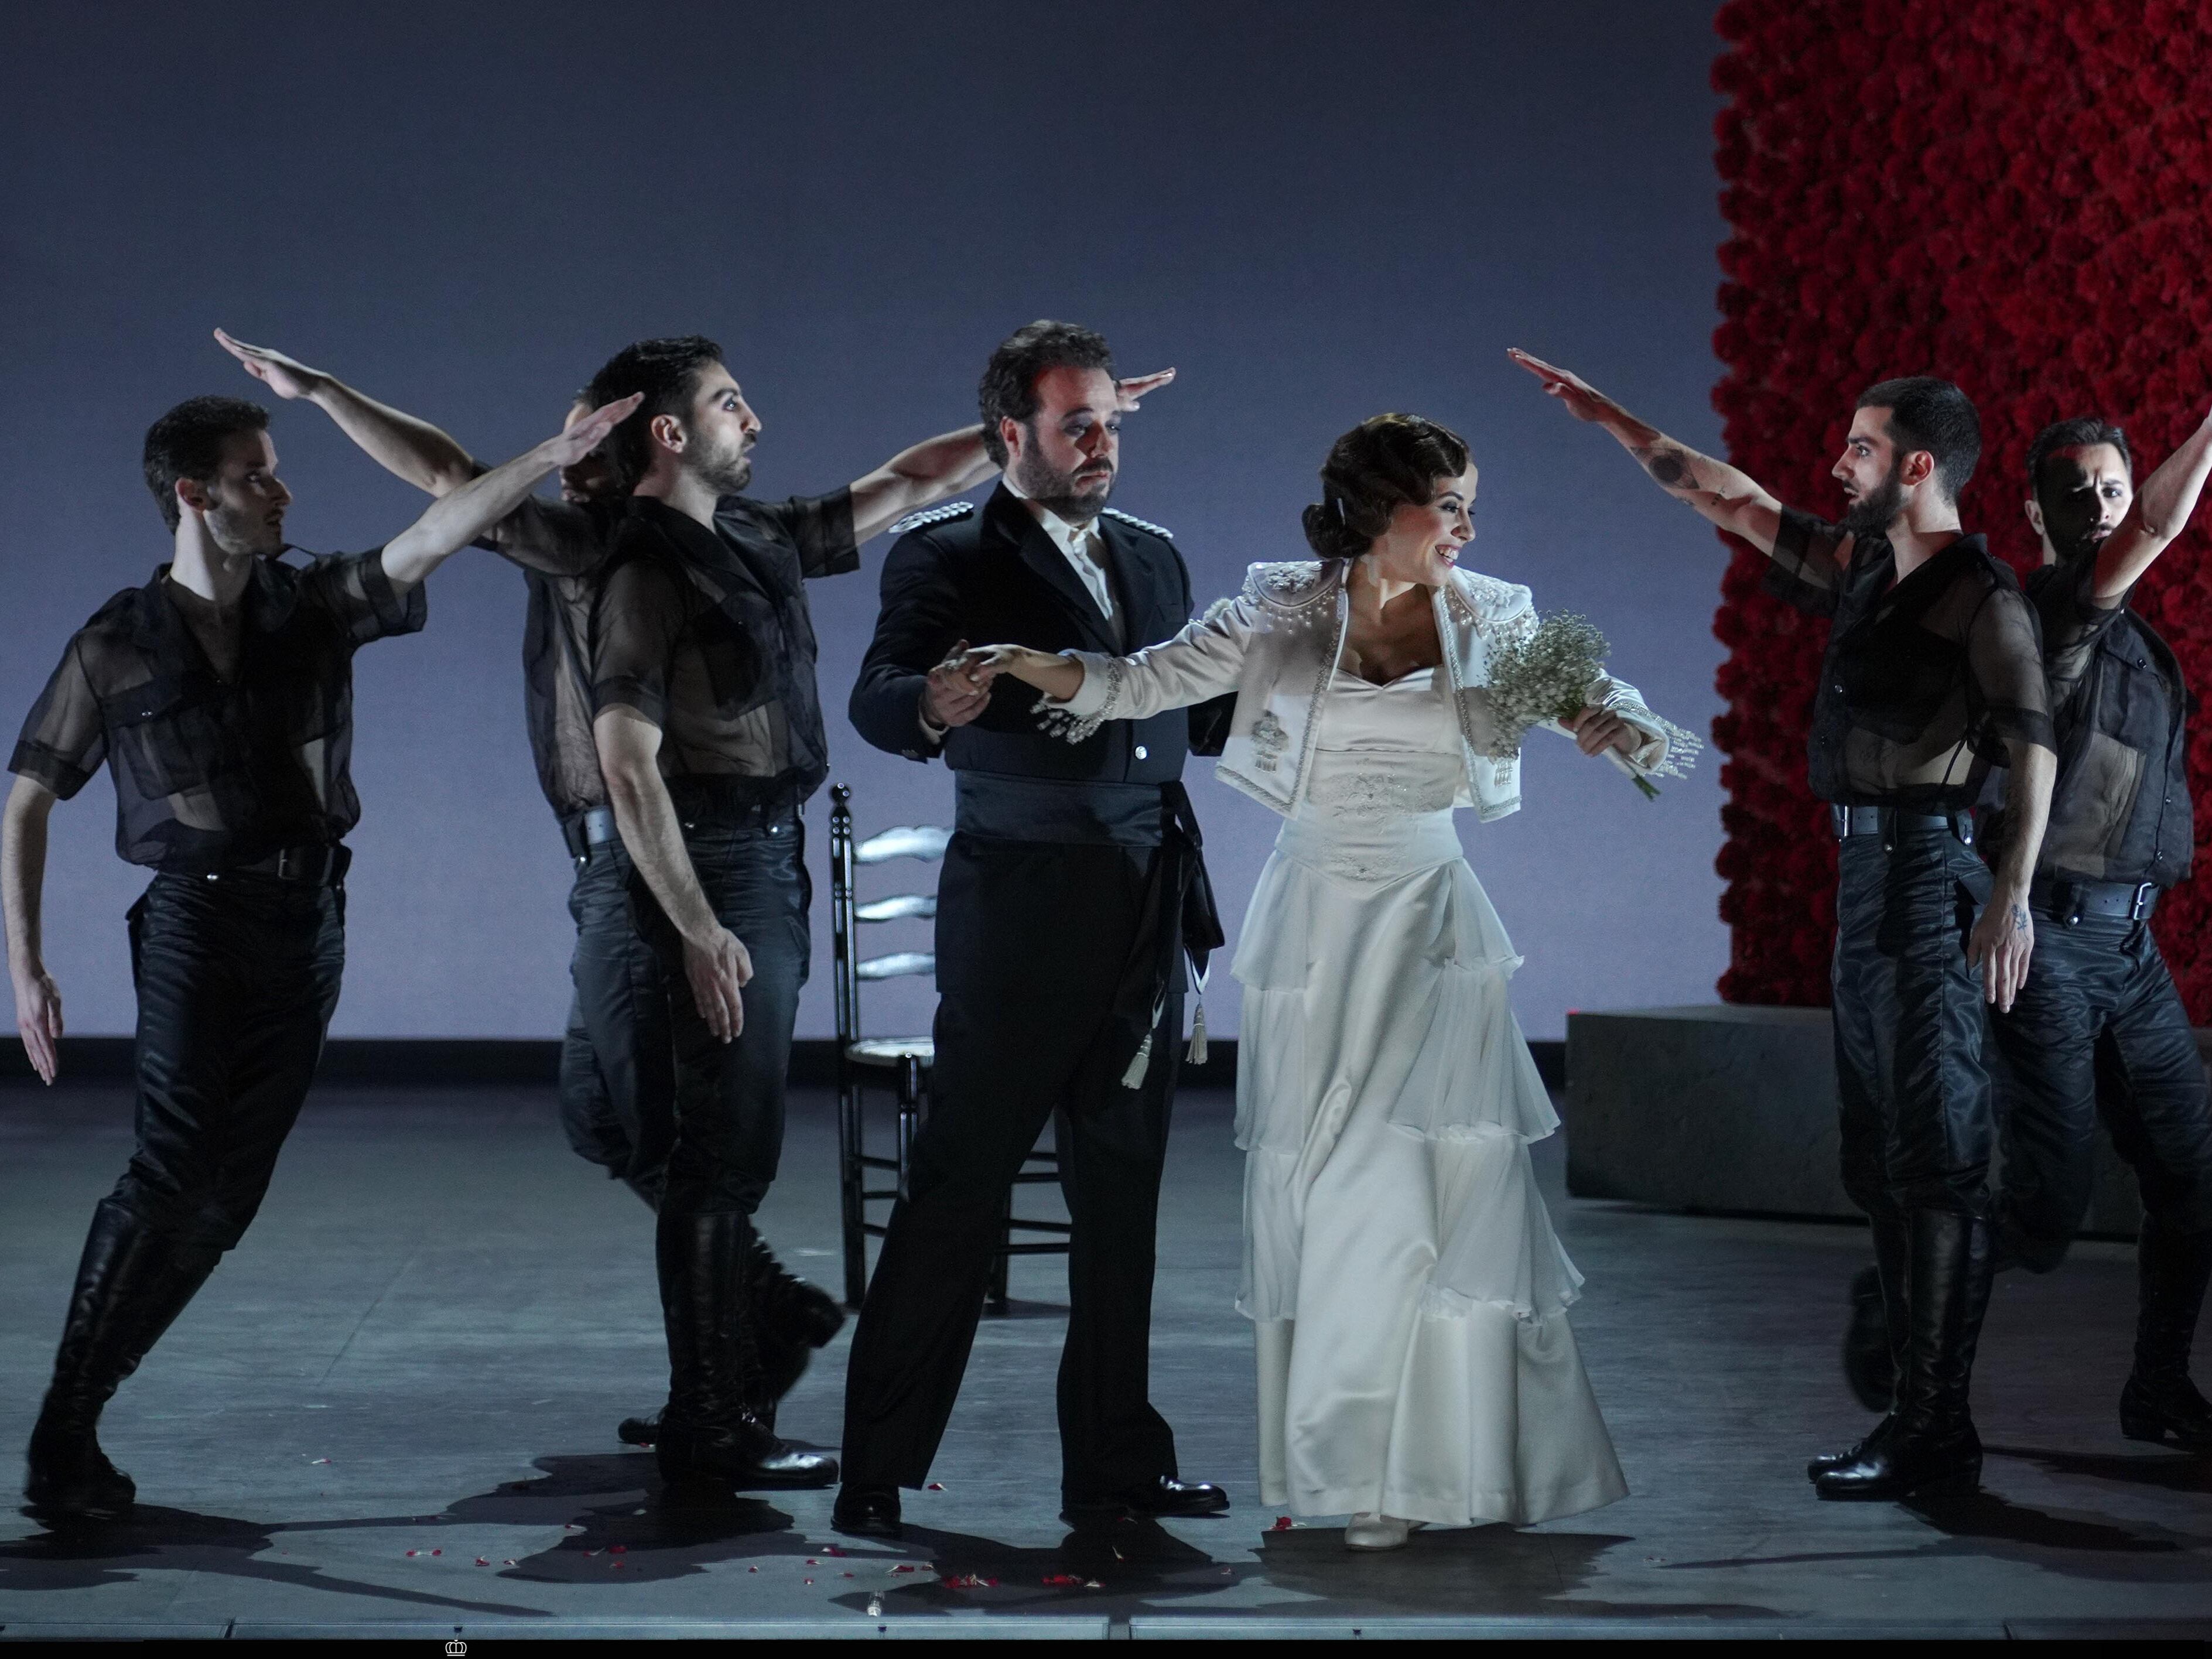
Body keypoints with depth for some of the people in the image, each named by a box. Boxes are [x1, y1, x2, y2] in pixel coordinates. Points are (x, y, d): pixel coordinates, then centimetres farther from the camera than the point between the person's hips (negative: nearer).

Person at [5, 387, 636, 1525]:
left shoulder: (312, 608, 7)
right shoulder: (118, 646, -1)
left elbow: (431, 539, -5)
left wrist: (548, 458, -18)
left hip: (309, 922, 4)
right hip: (197, 919, -4)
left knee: (228, 1195, 3)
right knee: (173, 1170, -17)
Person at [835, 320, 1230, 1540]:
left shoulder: (1152, 557, 16)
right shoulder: (949, 557, -3)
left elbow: (1199, 711, 21)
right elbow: (878, 701, -16)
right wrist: (934, 707, -38)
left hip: (1147, 915, 6)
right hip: (1020, 913, -6)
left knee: (1121, 1190, 10)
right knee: (960, 1187, -6)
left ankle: (1114, 1460, 17)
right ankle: (876, 1472, -2)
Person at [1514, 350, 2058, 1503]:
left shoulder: (1982, 596, -9)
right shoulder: (1862, 570, 16)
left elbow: (2032, 748, -17)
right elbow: (1731, 501, 27)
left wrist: (2010, 900, -25)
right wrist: (1613, 422, 30)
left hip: (1928, 871, -9)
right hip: (1865, 877, 9)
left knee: (1935, 1158, -9)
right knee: (1880, 1160, 9)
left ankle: (1935, 1435, -9)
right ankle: (1917, 1415, 13)